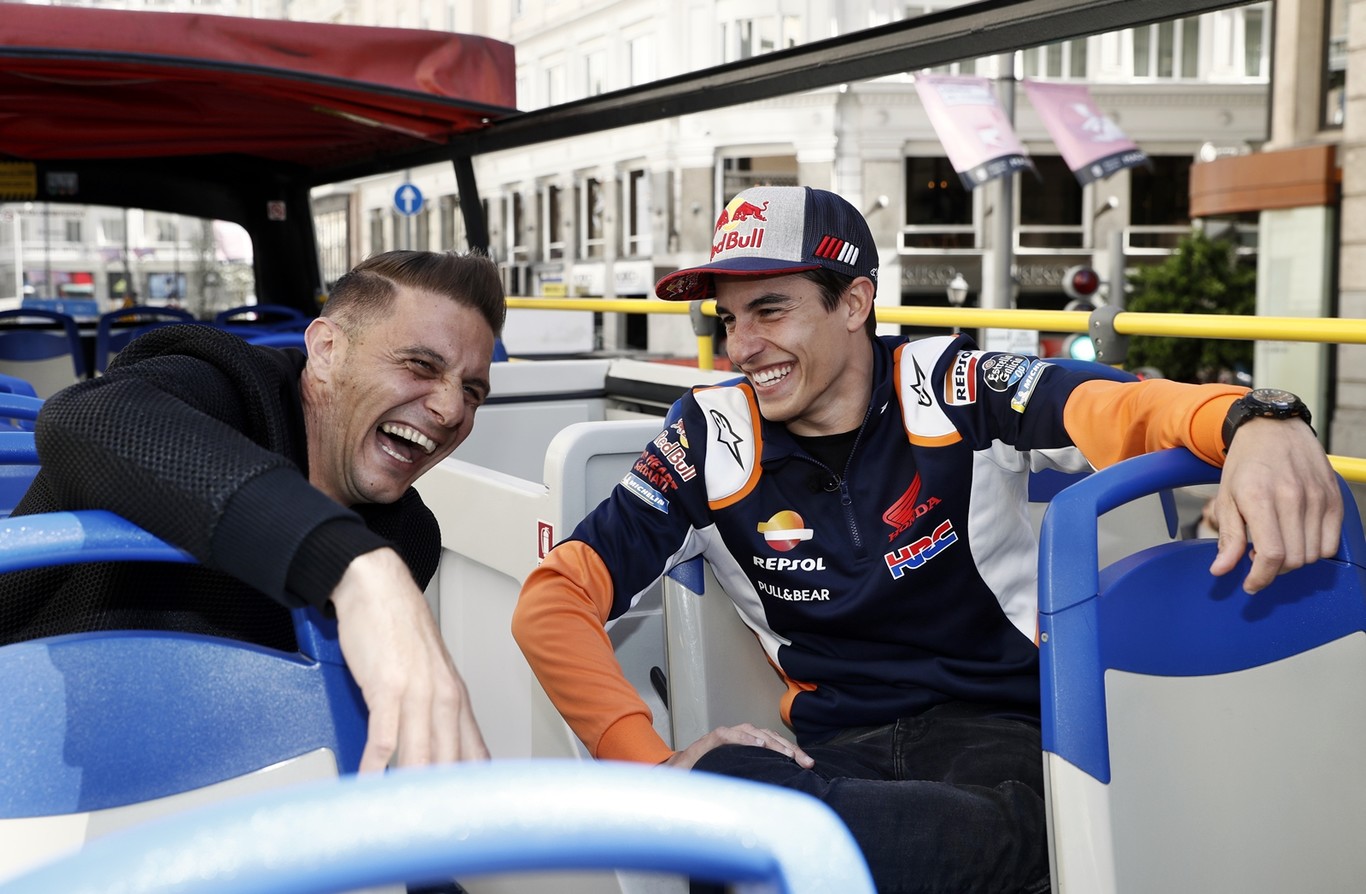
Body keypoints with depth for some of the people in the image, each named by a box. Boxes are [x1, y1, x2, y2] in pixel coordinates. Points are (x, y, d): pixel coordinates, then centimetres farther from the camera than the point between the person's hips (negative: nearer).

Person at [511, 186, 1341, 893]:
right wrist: (655, 762, -15)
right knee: (716, 787, -33)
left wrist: (1254, 422, -44)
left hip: (1005, 726, -2)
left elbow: (1120, 408, -20)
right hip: (837, 753, 3)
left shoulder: (949, 390, -4)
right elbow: (555, 599, -1)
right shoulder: (713, 439, 1)